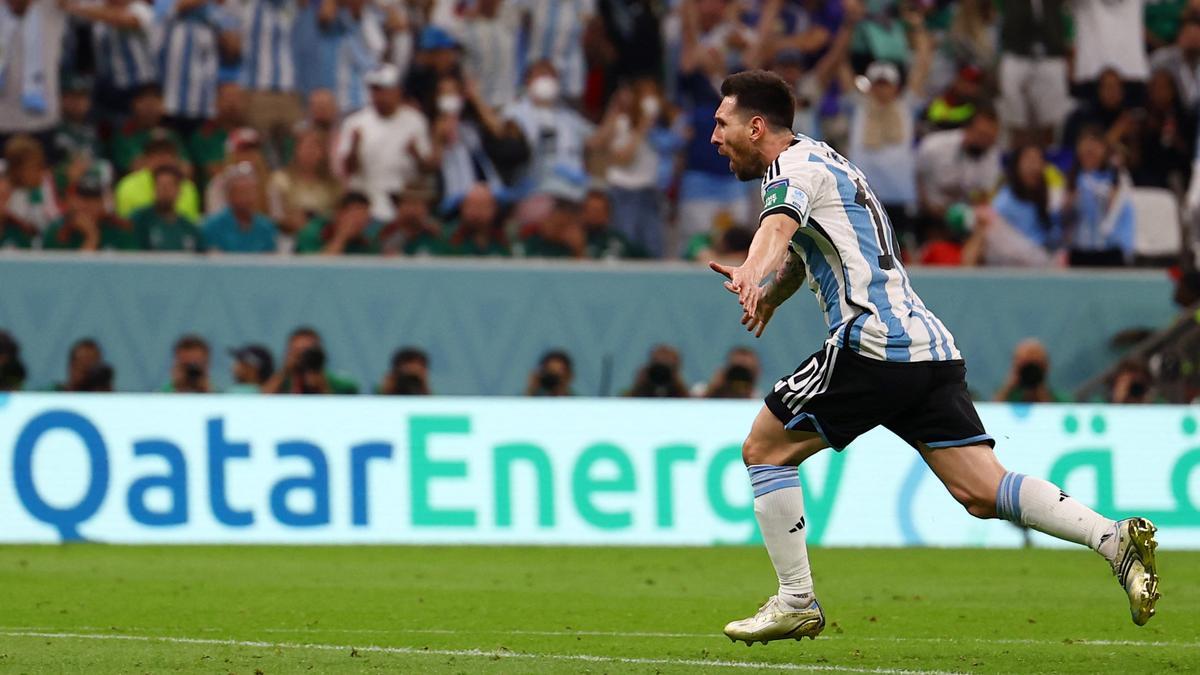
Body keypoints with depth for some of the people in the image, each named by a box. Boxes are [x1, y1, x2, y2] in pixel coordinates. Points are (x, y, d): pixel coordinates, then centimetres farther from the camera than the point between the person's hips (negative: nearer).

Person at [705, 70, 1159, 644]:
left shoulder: (795, 166, -3)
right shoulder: (818, 162, 27)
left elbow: (778, 227, -27)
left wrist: (754, 274, -45)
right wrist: (769, 292, 28)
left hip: (874, 342, -9)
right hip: (932, 351, 9)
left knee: (763, 449, 5)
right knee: (983, 493, 0)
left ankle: (795, 603, 4)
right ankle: (1114, 538, -17)